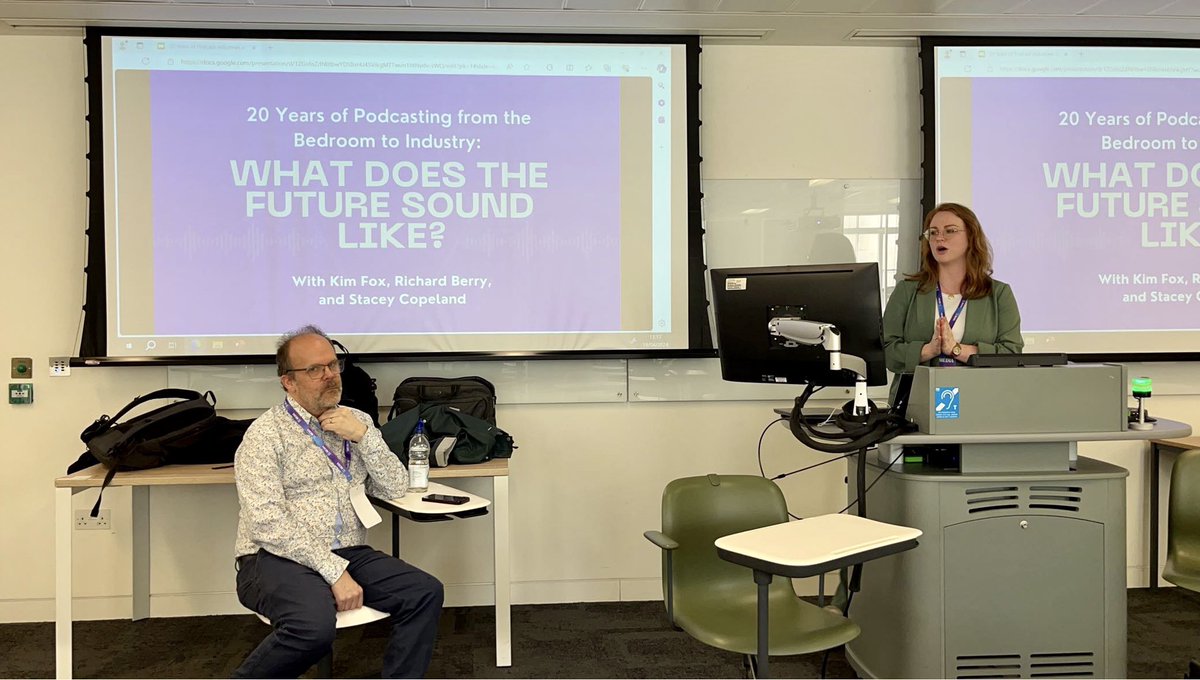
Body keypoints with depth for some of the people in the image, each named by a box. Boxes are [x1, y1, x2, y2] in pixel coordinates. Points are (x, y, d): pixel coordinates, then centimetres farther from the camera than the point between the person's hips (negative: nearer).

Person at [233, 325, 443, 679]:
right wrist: (334, 571, -20)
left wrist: (364, 436, -8)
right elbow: (269, 524, -15)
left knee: (425, 592, -17)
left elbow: (396, 488, 7)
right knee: (314, 625, -34)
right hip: (280, 559, -5)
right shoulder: (266, 434, -5)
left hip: (349, 554, 5)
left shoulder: (357, 421, 13)